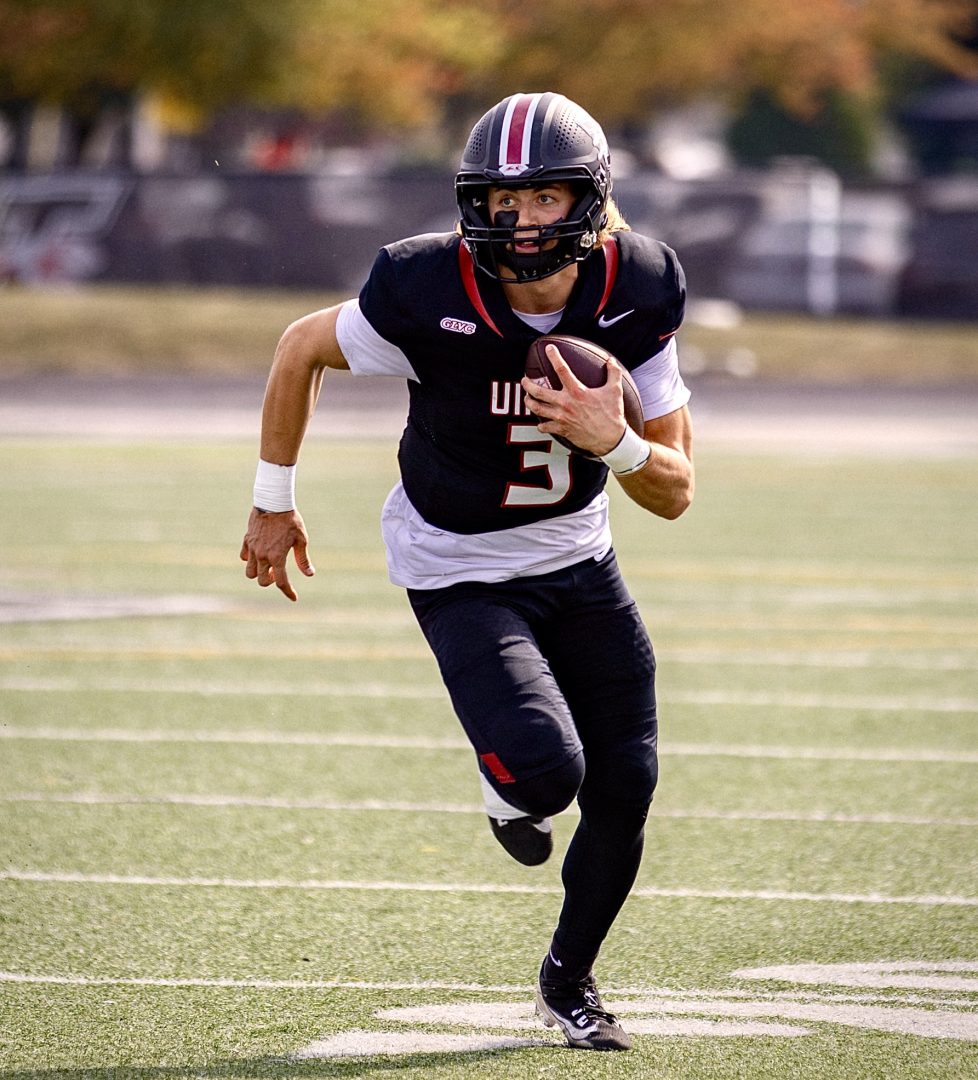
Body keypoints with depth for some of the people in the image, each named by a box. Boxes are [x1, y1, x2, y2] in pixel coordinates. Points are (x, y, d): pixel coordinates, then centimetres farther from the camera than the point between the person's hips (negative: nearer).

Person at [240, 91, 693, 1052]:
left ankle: (569, 980, 30)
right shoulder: (428, 297, -26)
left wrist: (614, 441, -31)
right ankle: (508, 790, 17)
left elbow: (676, 492, -9)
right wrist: (273, 503, 3)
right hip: (460, 570, -4)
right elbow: (300, 348, -5)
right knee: (546, 770, -23)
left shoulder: (634, 296, -16)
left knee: (624, 788, 3)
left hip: (577, 556, 4)